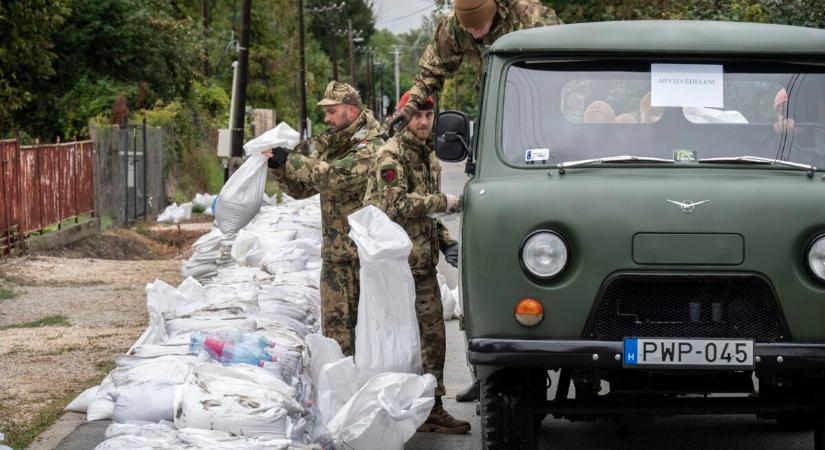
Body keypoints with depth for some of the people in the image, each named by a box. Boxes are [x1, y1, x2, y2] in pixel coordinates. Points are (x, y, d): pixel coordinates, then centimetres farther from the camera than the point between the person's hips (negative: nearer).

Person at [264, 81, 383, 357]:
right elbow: (300, 188, 18)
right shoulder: (331, 146, 15)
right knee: (335, 322, 8)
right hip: (335, 251, 8)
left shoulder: (369, 150, -13)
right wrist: (279, 166, 0)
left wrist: (290, 160, -21)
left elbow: (332, 176, -27)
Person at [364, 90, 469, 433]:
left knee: (433, 335, 9)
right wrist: (443, 202, -15)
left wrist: (446, 243, 14)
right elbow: (397, 204, -21)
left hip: (423, 262, 9)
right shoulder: (392, 155, -10)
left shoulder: (428, 155, 18)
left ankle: (431, 408, 16)